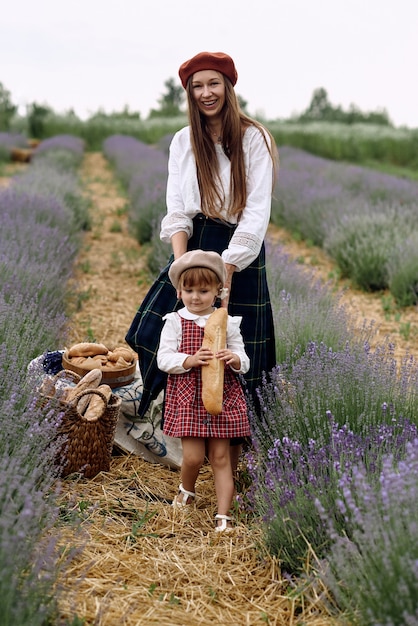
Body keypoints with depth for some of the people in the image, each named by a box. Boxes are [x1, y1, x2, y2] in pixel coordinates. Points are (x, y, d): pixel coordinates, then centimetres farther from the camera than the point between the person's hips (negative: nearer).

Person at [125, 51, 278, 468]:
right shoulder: (183, 142, 8)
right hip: (193, 247, 4)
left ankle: (231, 464, 14)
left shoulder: (253, 139, -6)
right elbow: (177, 211, 2)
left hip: (240, 253, -4)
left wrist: (226, 269, -20)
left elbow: (257, 212, -11)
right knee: (154, 330, -7)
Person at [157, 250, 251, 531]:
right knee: (193, 457, -5)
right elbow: (163, 360, -6)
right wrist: (190, 360, -22)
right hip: (188, 399, -1)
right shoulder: (175, 321, 0)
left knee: (221, 457, 3)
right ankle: (187, 491, 28)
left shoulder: (227, 322, 4)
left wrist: (235, 359, -19)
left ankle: (224, 515, 8)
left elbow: (243, 362, 4)